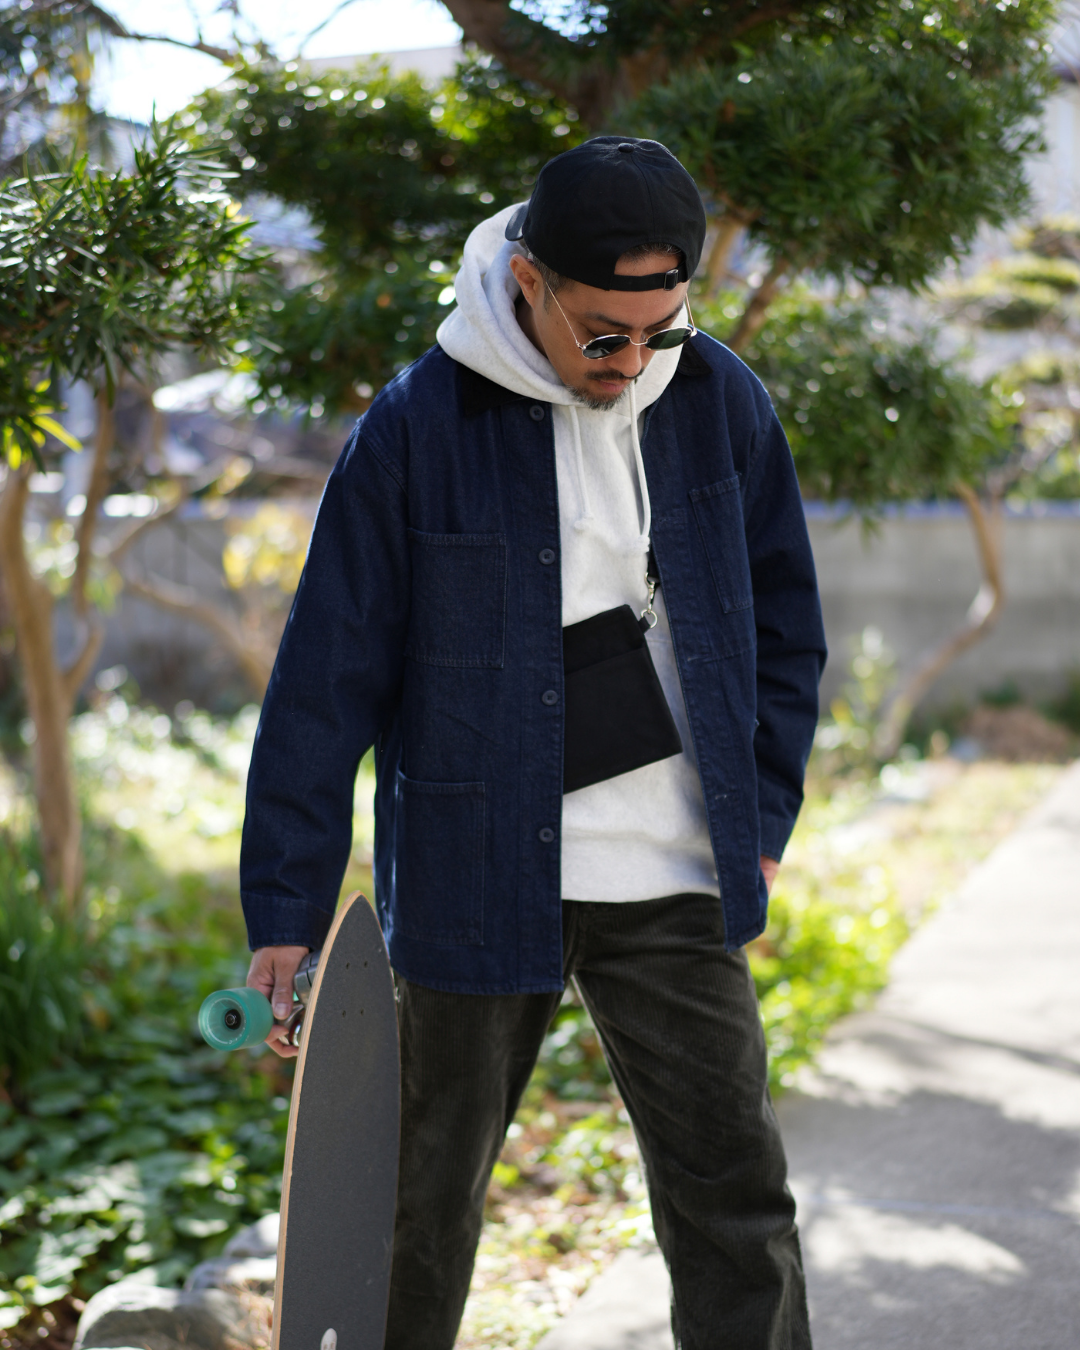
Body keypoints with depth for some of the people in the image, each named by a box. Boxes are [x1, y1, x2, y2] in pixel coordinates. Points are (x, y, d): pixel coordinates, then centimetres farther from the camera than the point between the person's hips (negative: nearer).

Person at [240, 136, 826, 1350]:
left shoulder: (719, 402, 0)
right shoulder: (416, 427, -10)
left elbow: (780, 614, 12)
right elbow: (329, 677, -7)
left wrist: (762, 817, 5)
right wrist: (285, 908, -7)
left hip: (673, 881, 2)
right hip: (477, 876, -2)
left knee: (735, 1190, 4)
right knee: (427, 1198, 13)